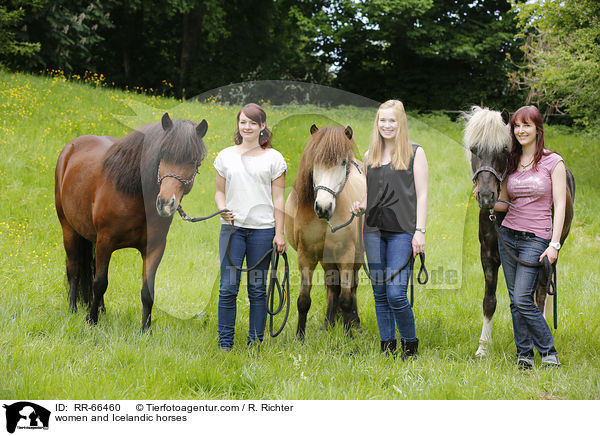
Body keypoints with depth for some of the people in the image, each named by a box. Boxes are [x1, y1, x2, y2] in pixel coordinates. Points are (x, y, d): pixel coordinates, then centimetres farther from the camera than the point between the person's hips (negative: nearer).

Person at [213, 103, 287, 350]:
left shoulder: (273, 158, 4)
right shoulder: (226, 156, 10)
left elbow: (278, 198, 3)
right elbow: (220, 191, 14)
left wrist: (279, 233, -3)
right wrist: (222, 209, -8)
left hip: (262, 229, -1)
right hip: (232, 228, 1)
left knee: (258, 289, 3)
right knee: (228, 287, -4)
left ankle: (255, 343, 11)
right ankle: (225, 343, 5)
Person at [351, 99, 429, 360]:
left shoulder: (415, 153, 1)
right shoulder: (370, 155, 14)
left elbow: (421, 195, -2)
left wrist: (420, 231, -11)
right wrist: (361, 206, 2)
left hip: (402, 231, -5)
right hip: (374, 231, 5)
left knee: (396, 294, -13)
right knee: (380, 294, 6)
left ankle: (410, 345, 6)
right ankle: (387, 347, 16)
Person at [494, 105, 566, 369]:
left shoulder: (553, 162, -4)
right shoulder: (511, 163, 10)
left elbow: (559, 206, -7)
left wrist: (554, 244, -15)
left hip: (536, 239, -5)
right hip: (508, 235, 5)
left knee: (523, 300, -13)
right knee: (515, 301, 5)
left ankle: (549, 352, 2)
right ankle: (524, 354, 13)